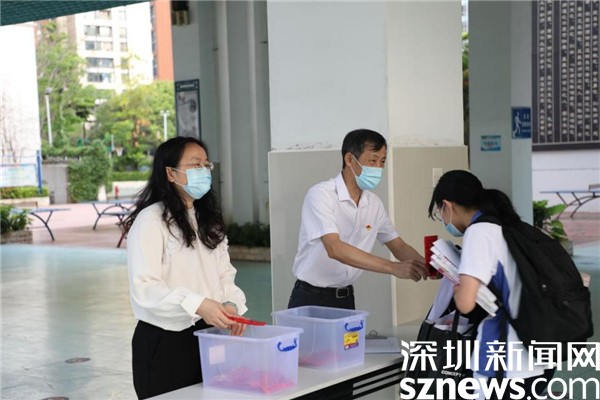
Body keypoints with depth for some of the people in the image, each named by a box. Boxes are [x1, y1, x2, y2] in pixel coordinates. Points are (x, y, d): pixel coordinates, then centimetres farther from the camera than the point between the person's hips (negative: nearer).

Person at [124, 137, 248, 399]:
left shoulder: (209, 220, 15)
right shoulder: (151, 220, -11)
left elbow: (224, 274, 11)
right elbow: (144, 287, -19)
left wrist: (231, 304, -10)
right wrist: (197, 305, -29)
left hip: (207, 338, 7)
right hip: (165, 343, -7)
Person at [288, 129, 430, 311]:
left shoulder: (373, 203, 2)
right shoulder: (321, 194, -19)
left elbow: (398, 246, 10)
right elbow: (334, 249, -31)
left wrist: (426, 265, -11)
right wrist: (394, 268, -36)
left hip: (346, 297, 6)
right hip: (311, 298, -6)